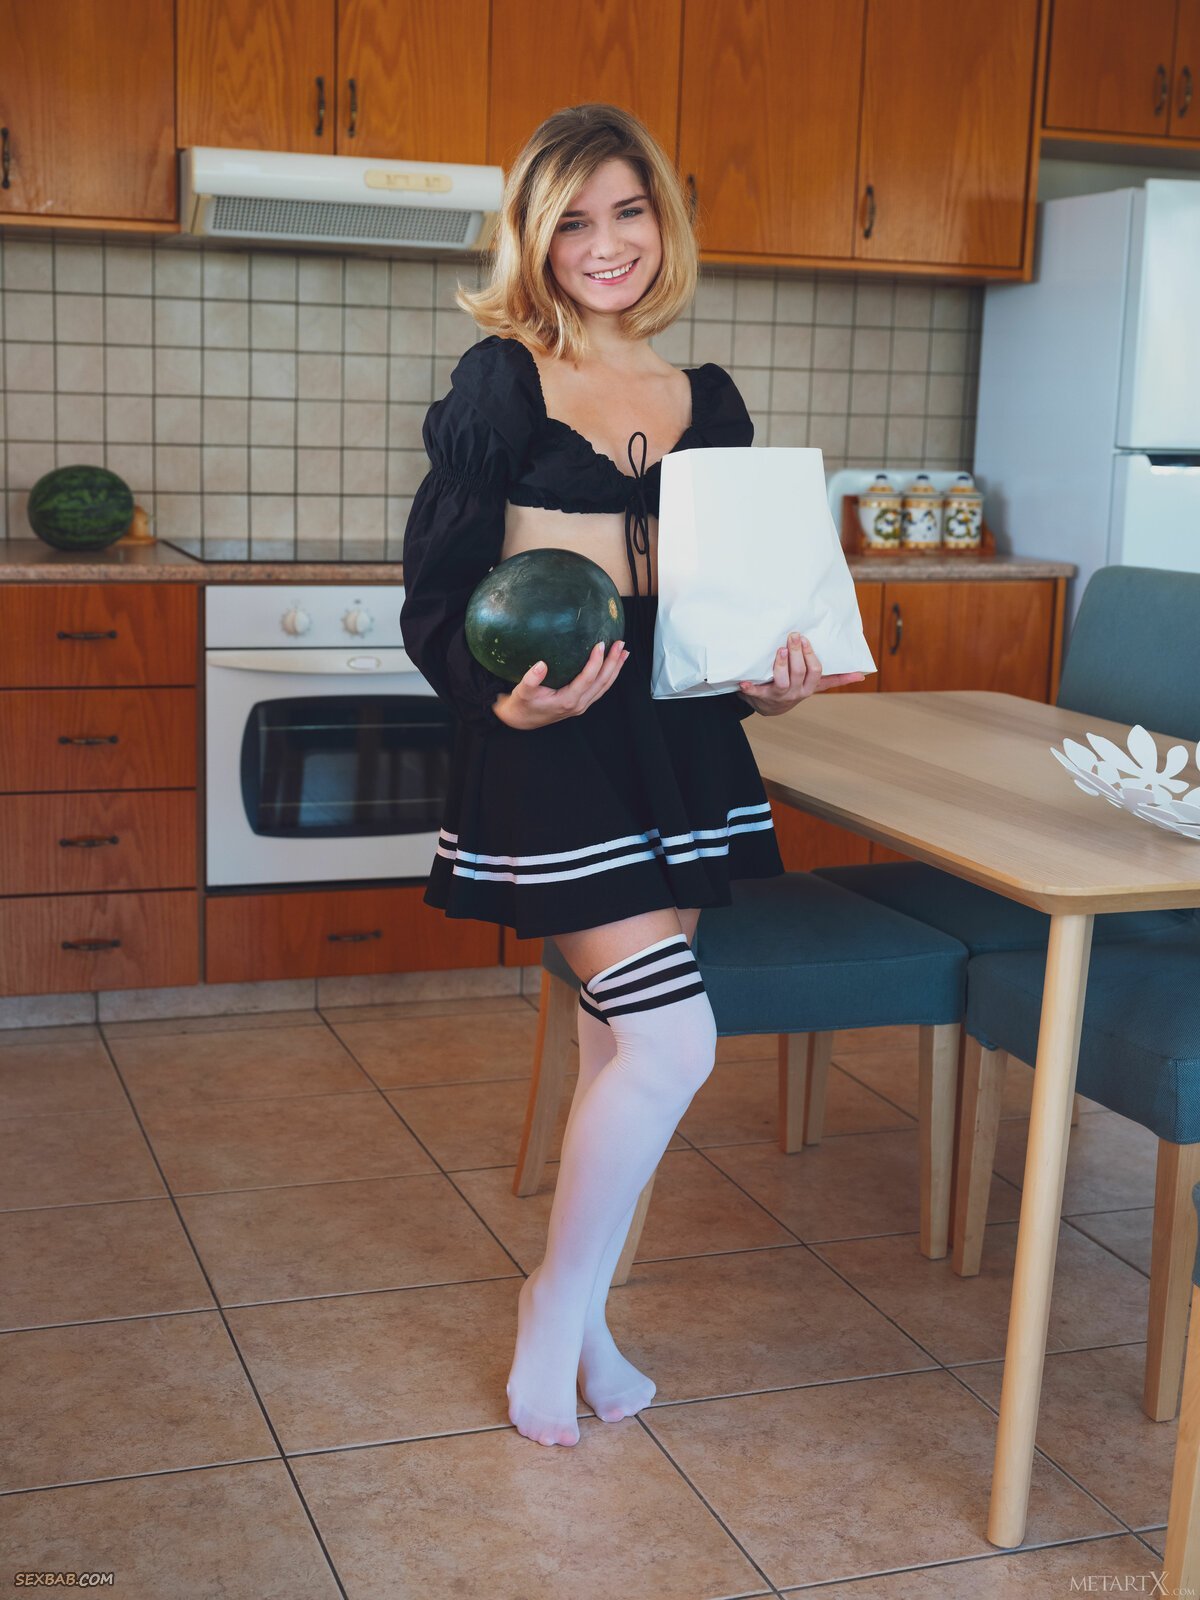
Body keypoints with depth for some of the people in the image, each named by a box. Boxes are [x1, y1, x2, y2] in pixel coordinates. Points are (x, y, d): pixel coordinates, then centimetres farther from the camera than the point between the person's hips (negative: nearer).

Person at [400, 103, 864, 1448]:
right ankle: (559, 1303, 12)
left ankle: (576, 1311, 30)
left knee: (619, 1041, 12)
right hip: (549, 739, -5)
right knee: (671, 1040, -13)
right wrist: (504, 696, -25)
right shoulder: (500, 380, -4)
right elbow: (435, 592, -7)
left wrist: (770, 681, -5)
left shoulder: (708, 404, 10)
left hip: (679, 739, 6)